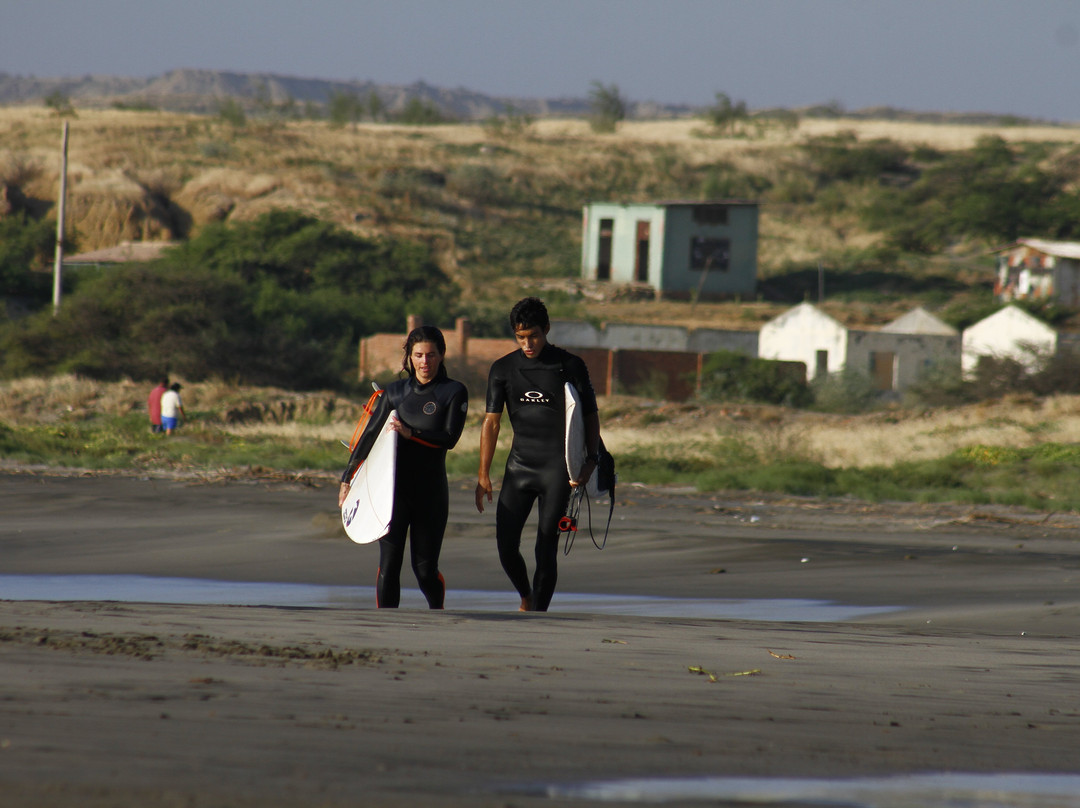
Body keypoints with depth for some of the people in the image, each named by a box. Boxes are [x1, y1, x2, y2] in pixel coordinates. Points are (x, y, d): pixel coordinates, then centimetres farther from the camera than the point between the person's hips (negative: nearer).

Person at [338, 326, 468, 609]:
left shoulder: (454, 392, 2)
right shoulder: (395, 392, 10)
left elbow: (450, 438, -10)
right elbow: (369, 435, 15)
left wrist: (411, 433, -20)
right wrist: (347, 478, 14)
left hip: (431, 491, -2)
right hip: (393, 488, 2)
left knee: (425, 569, 2)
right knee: (389, 562, -7)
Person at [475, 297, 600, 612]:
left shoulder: (570, 367, 0)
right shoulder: (503, 370, 6)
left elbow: (590, 417, 6)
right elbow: (491, 422, 7)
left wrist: (591, 460, -7)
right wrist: (483, 475, 2)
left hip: (557, 469, -3)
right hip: (519, 466, 3)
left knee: (546, 548, -7)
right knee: (506, 545, -3)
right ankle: (526, 598, 24)